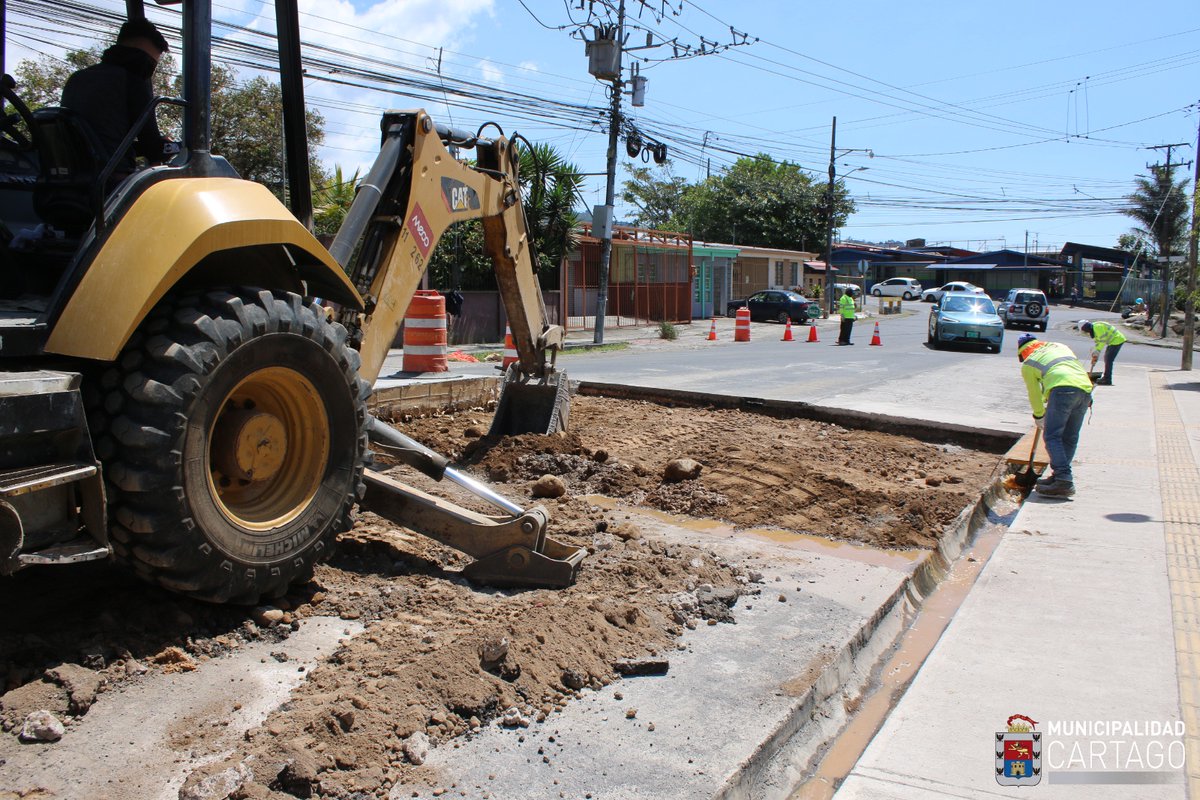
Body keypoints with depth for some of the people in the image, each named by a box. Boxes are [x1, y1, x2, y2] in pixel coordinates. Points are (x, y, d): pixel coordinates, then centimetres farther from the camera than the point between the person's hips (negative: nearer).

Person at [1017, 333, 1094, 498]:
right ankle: (1059, 476, 21)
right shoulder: (1060, 346, 34)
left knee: (1052, 436, -5)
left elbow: (1034, 394, 22)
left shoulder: (1027, 364, 18)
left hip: (1063, 387, -6)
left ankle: (1064, 481, -17)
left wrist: (1039, 416, 37)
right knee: (1070, 438, 15)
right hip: (1085, 389, 6)